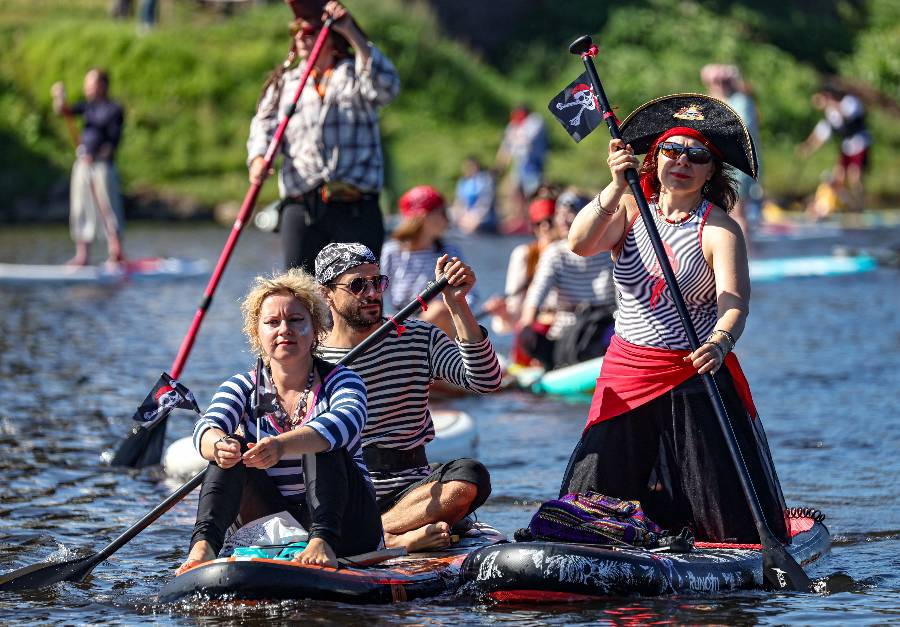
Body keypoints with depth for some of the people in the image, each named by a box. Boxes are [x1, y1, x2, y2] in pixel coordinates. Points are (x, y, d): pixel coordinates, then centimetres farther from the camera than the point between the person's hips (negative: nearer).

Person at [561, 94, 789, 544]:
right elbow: (580, 244, -15)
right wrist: (617, 187, -27)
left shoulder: (718, 229, -9)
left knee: (735, 522, -3)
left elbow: (735, 302, -21)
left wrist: (720, 343, -42)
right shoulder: (629, 211, 2)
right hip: (626, 372, 3)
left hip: (695, 375, -3)